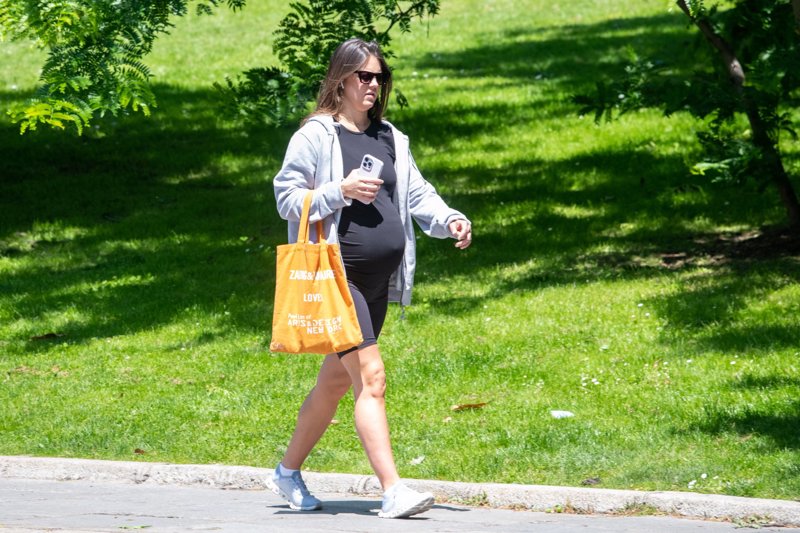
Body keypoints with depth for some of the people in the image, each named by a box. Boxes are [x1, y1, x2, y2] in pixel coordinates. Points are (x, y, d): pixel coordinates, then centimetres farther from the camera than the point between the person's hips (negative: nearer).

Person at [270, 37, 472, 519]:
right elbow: (287, 198, -6)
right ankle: (392, 490, -21)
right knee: (371, 376, -16)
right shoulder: (315, 136, -4)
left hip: (378, 280, 7)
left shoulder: (391, 139, 16)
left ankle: (289, 472, 29)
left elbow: (416, 194, 13)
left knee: (337, 380, 15)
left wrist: (450, 221, -5)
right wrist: (340, 191, -19)